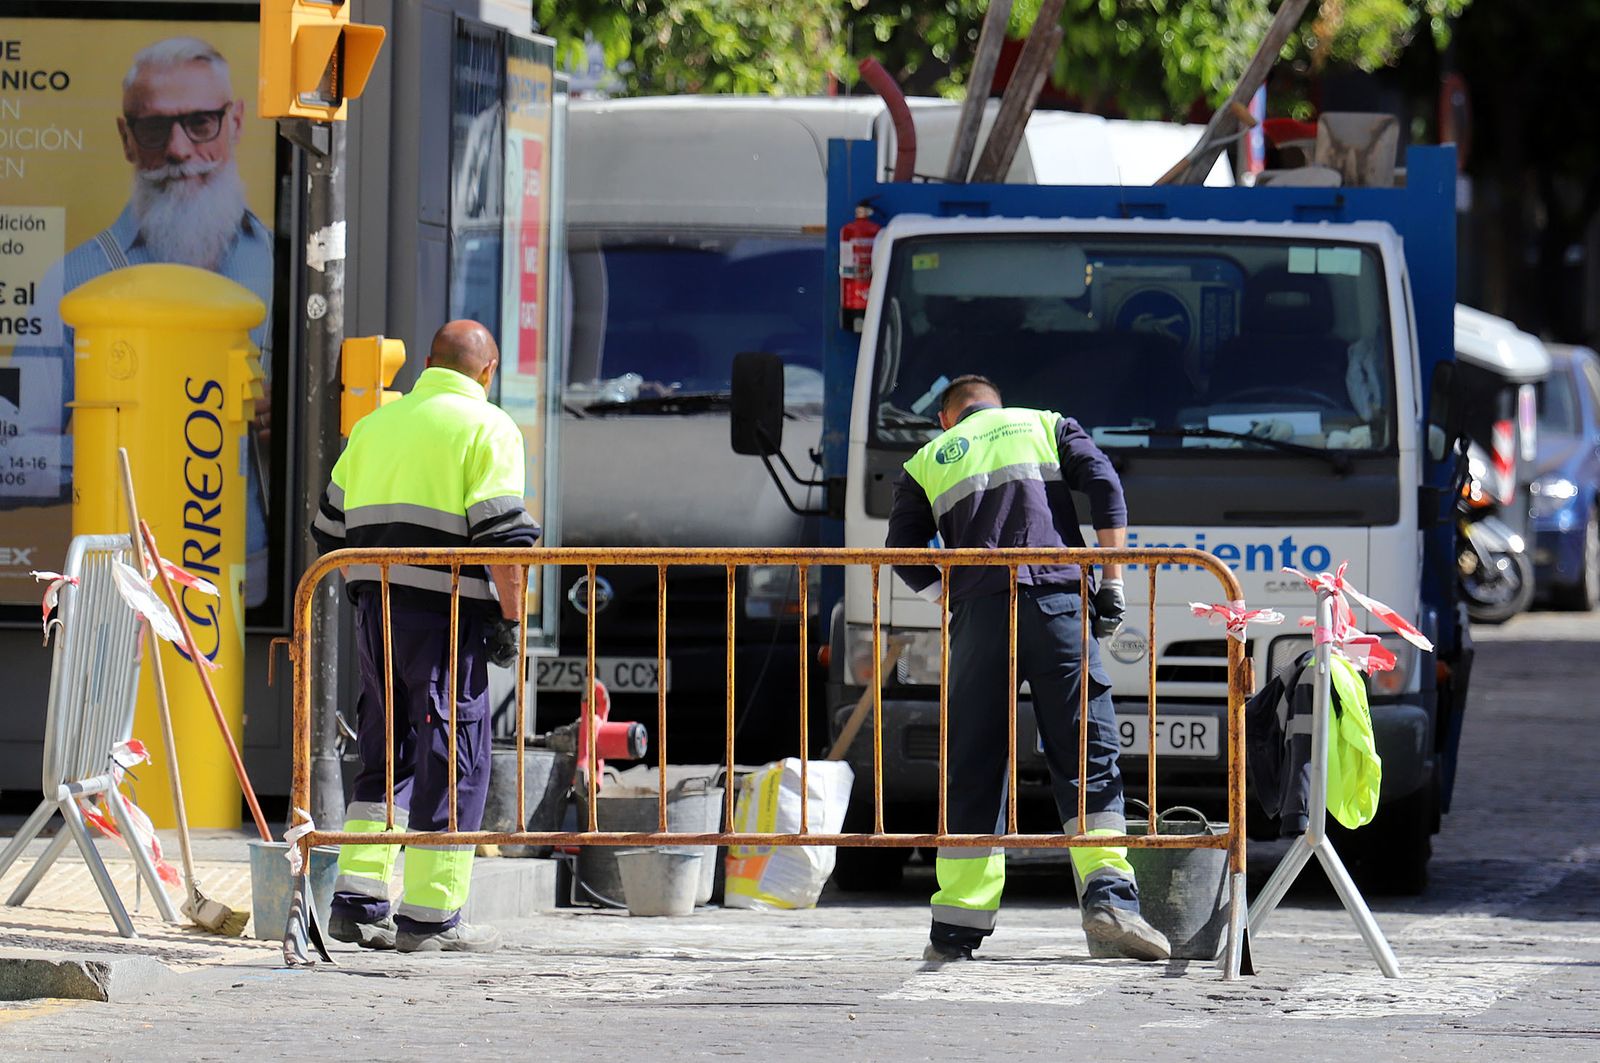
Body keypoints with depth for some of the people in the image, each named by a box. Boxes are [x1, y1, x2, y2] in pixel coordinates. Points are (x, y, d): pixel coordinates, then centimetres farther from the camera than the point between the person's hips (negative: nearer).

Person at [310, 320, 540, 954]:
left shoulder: (376, 424, 17)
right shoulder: (486, 428, -3)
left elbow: (332, 529, 19)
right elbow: (503, 535, -12)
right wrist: (511, 618, -7)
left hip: (376, 606, 6)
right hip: (446, 612, -6)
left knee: (385, 754, 14)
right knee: (452, 758, -2)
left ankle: (358, 901, 9)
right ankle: (431, 915, -4)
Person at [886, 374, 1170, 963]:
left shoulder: (926, 462, 22)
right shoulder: (1047, 426, 21)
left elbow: (905, 556, 12)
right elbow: (1105, 488, 6)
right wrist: (1111, 583, 5)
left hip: (978, 612, 1)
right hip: (1058, 600, -1)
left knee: (973, 773, 4)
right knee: (1088, 759, 1)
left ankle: (957, 927, 2)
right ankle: (1108, 897, -14)